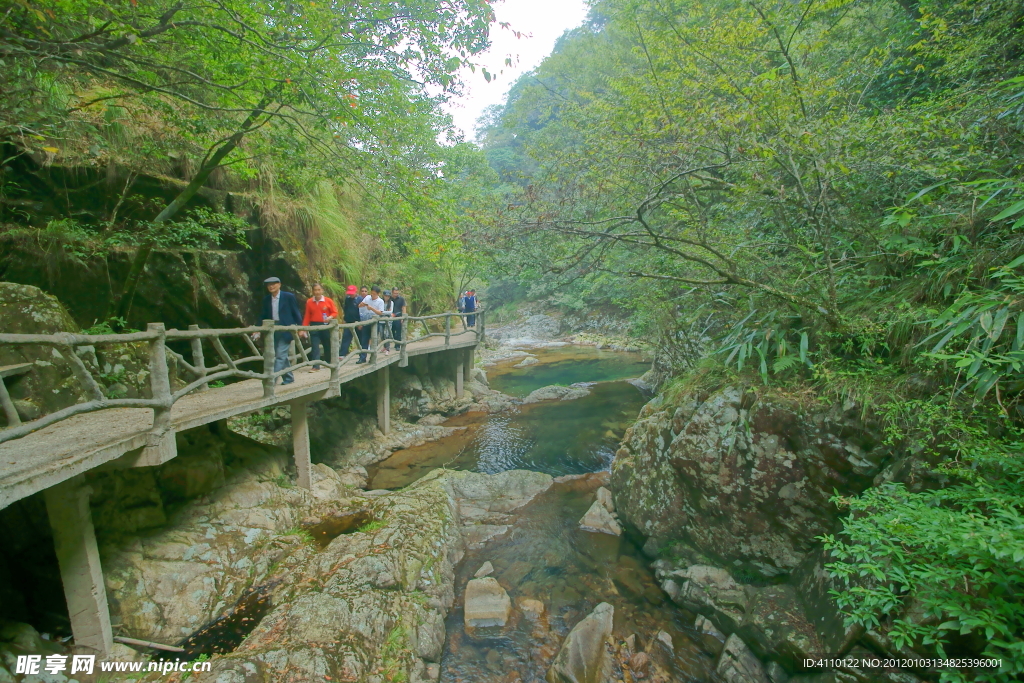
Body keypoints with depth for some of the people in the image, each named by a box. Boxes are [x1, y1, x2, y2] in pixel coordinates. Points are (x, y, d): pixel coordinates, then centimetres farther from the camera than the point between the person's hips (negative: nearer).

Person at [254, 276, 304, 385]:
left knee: (281, 354, -10)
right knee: (281, 355, 10)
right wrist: (258, 330, 5)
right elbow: (263, 316, 13)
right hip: (272, 330, 5)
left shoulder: (289, 296, -4)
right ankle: (288, 378, 21)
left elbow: (296, 313, -2)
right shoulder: (266, 299, 9)